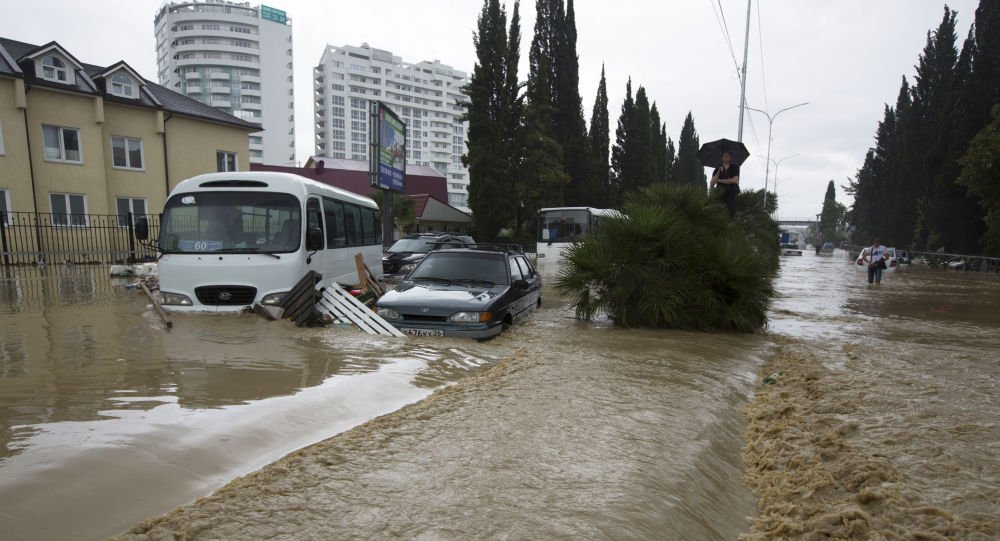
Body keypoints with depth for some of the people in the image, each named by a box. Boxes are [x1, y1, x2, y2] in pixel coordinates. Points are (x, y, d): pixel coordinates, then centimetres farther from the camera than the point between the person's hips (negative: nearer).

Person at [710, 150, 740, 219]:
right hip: (720, 195, 1)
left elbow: (734, 180, -7)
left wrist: (720, 180, -2)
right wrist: (719, 172, -10)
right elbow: (712, 184, 0)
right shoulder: (717, 169, 11)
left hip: (731, 195, -1)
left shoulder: (734, 167, 7)